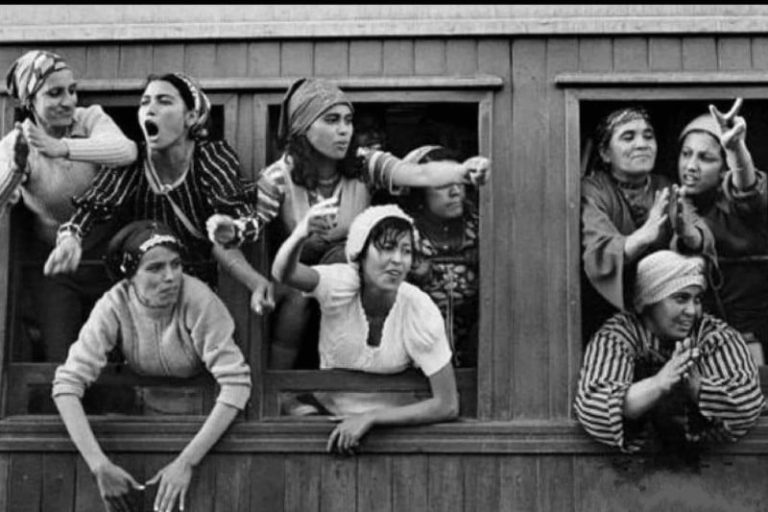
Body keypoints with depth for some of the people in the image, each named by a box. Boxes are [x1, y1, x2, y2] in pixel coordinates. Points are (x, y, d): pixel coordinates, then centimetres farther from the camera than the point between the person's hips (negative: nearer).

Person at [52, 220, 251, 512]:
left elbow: (236, 384, -32)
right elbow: (67, 383, -28)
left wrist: (186, 462, -40)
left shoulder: (198, 300, -29)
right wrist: (100, 465, -40)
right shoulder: (114, 306, -24)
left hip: (203, 414, -1)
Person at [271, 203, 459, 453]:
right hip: (329, 415, 3)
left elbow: (448, 405, -16)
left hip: (395, 421, -3)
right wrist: (301, 234, -57)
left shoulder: (420, 311, -16)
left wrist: (370, 418, -22)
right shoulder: (341, 284, -16)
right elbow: (284, 273, -37)